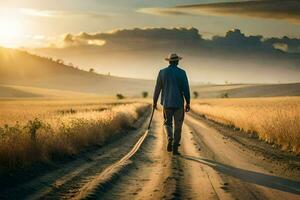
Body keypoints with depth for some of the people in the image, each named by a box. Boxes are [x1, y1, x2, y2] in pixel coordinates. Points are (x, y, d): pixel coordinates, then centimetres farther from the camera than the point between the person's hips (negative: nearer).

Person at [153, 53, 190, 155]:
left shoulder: (162, 72, 0)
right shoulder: (182, 72, -4)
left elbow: (157, 88, 3)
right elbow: (186, 88, -7)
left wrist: (154, 101, 13)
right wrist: (187, 103, -1)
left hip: (166, 103, 1)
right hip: (179, 103, -1)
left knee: (167, 123, 18)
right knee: (177, 126, 8)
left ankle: (170, 139, -11)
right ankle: (175, 148, 4)